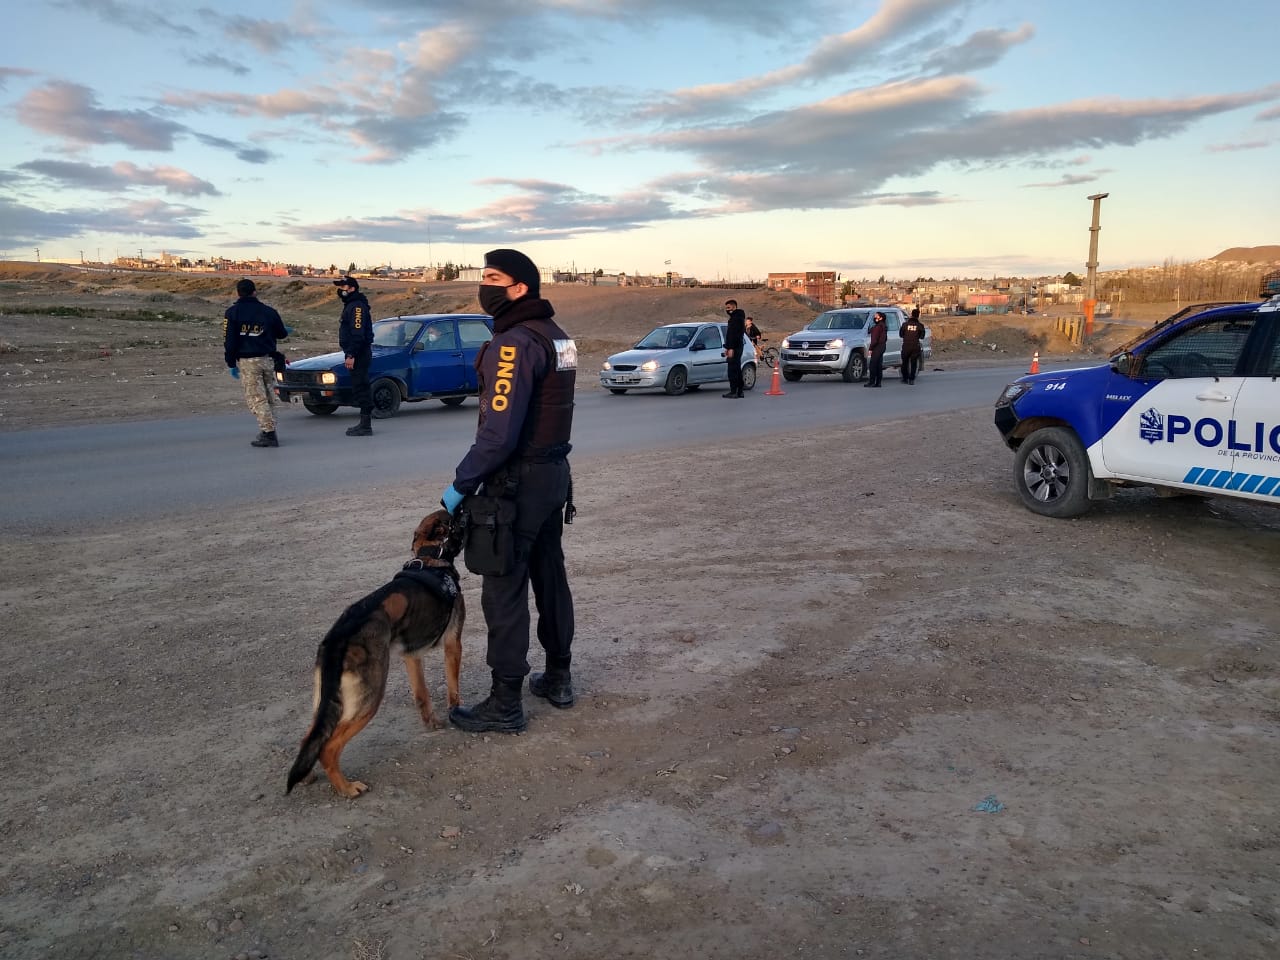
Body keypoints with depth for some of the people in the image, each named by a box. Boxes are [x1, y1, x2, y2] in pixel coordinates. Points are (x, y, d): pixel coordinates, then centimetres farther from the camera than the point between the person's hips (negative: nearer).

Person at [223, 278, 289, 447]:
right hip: (268, 360, 4)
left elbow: (229, 341, -6)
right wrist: (285, 330, 43)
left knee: (256, 398, -5)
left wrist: (231, 364, 1)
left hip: (247, 361, -4)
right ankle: (268, 432, 18)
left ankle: (268, 432, -13)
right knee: (269, 398, 13)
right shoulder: (268, 311, 6)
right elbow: (281, 334, 18)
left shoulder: (232, 312, -3)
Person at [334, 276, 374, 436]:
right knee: (360, 388, 13)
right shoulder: (350, 305, 20)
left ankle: (365, 426, -8)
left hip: (360, 355, -11)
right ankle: (364, 424, 19)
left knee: (360, 388, -10)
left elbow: (358, 334, -23)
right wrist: (349, 354, 22)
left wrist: (351, 355, -25)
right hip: (357, 355, 11)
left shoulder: (357, 306, -14)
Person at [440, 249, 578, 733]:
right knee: (551, 578, 18)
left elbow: (499, 431, -26)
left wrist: (461, 484, -17)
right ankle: (558, 678, 32)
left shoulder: (514, 343, -20)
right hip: (555, 474, 9)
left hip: (518, 482, -9)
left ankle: (505, 705, 10)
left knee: (505, 590, 0)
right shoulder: (556, 335, 9)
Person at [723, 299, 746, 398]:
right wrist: (727, 348, 21)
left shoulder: (737, 318, -13)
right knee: (737, 369, 12)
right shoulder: (734, 317, 20)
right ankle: (740, 392, 16)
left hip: (735, 347, -11)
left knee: (733, 370, -11)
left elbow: (734, 334, -21)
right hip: (737, 347, 11)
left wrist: (731, 348, -25)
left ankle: (733, 392, -11)